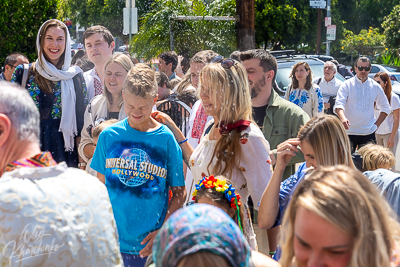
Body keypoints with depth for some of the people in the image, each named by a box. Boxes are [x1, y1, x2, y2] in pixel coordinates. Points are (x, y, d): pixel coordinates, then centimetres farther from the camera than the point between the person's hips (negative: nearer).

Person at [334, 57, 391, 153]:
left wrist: (376, 124, 6)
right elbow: (339, 105, -12)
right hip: (349, 131, -2)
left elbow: (385, 108, 19)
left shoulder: (375, 87, 9)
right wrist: (343, 118, -32)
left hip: (368, 133, 2)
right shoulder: (347, 85, 0)